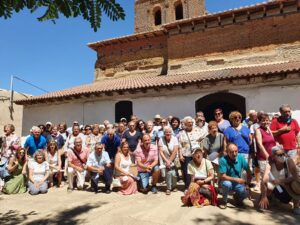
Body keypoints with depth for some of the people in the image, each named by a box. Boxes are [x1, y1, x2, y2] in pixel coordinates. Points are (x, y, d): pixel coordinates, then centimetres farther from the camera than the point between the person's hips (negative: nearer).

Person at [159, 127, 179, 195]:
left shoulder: (174, 139, -8)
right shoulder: (161, 139, -7)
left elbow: (175, 151, -12)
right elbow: (161, 152, -8)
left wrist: (170, 161, -13)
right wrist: (166, 161, -14)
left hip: (173, 160, 0)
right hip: (165, 160, 0)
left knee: (173, 173, -10)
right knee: (169, 172, -18)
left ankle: (174, 186, 19)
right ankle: (168, 188, 2)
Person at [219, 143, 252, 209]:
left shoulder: (241, 158, -11)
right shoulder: (223, 160, -22)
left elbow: (248, 172, 1)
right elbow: (223, 176, -24)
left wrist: (247, 184, -6)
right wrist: (236, 179, -31)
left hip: (238, 184, 4)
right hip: (227, 182, -3)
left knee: (245, 193, -22)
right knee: (227, 184, -35)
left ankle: (236, 197, 16)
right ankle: (224, 201, -6)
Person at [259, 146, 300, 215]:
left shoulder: (289, 161, -24)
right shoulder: (270, 165, -24)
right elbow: (264, 181, -35)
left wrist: (281, 181, -40)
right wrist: (263, 197, -45)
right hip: (277, 187, 1)